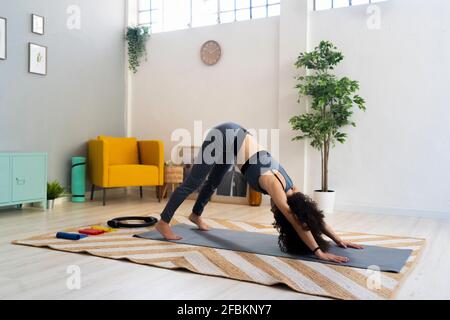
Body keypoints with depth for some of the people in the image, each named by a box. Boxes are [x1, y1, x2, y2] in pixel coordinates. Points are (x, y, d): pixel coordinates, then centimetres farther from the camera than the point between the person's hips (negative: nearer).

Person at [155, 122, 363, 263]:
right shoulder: (273, 182, -30)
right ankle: (163, 222, 11)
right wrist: (319, 252, -41)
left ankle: (196, 215, 44)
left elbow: (314, 215, -5)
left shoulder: (288, 188, -11)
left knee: (213, 184, 21)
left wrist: (338, 240, -7)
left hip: (234, 139, 7)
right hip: (224, 136, -7)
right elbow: (295, 220, -38)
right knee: (192, 184, -1)